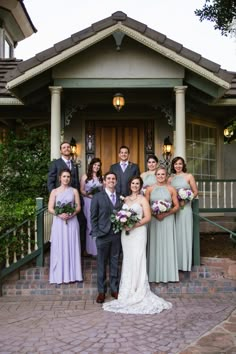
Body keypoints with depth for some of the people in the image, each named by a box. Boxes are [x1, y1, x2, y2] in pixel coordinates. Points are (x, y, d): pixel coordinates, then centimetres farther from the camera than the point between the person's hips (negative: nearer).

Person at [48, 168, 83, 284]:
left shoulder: (74, 191, 6)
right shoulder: (54, 191, 4)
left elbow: (78, 207, 3)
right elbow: (50, 208, -1)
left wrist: (71, 214, -15)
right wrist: (59, 214, -18)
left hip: (72, 222, 1)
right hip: (59, 222, 0)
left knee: (72, 247, 3)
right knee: (59, 247, 2)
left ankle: (72, 274, 11)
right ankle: (59, 275, 10)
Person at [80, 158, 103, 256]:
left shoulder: (101, 177, 14)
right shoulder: (85, 176, 5)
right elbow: (81, 190, 1)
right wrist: (88, 195, -14)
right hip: (88, 203, -2)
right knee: (89, 224, -1)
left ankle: (97, 249, 8)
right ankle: (90, 249, 8)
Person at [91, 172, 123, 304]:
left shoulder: (121, 198, 8)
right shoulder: (97, 197, -1)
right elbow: (93, 217, -2)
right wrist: (96, 233, -8)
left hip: (117, 235, 3)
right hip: (103, 235, -3)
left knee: (115, 263, 11)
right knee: (102, 264, 6)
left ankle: (115, 289, 24)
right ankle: (101, 291, 17)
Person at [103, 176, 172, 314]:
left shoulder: (143, 199, -1)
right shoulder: (126, 199, 14)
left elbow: (148, 217, -8)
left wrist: (134, 225, -17)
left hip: (138, 232, -5)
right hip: (125, 233, 5)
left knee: (138, 260, -6)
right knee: (128, 260, 8)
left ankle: (140, 292, 3)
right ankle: (129, 291, 18)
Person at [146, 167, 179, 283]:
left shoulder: (171, 189, 3)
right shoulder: (150, 189, 4)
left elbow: (176, 206, 2)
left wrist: (165, 214, -12)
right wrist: (155, 214, -13)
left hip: (168, 220, 0)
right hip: (154, 220, 0)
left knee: (167, 245, 3)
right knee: (155, 245, 3)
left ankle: (168, 273, 14)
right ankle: (155, 274, 12)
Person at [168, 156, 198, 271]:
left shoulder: (189, 176, 4)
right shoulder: (170, 178, 12)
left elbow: (195, 192, 2)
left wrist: (185, 200, -11)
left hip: (185, 208, -2)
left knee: (184, 233, 1)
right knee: (174, 234, 4)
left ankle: (184, 263, 10)